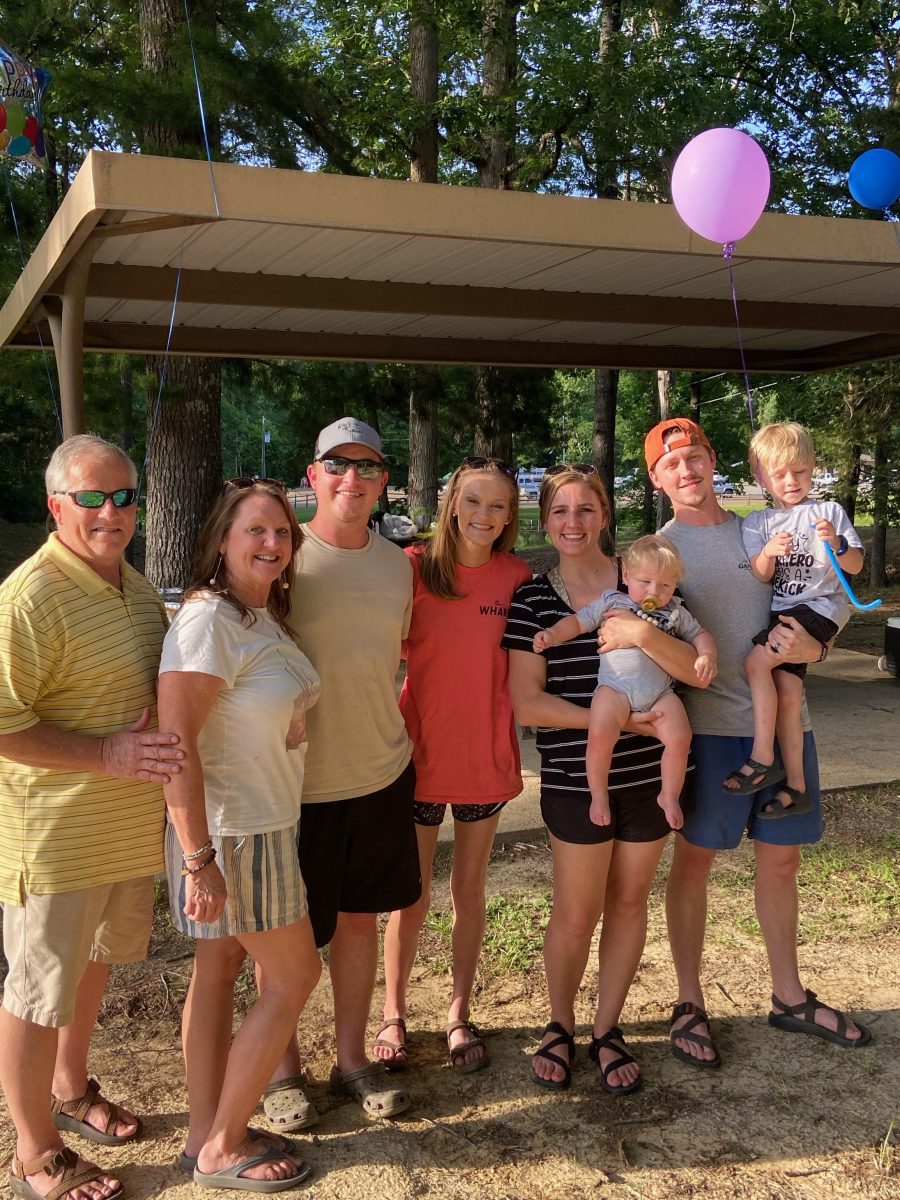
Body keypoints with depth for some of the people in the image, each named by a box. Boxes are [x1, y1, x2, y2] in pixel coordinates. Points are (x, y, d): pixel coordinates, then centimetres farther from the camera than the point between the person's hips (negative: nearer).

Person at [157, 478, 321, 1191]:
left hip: (268, 824, 8)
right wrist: (199, 859, -26)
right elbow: (175, 743, -25)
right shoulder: (207, 620, -22)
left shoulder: (265, 615, 7)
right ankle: (221, 1150, 16)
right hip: (230, 831, -8)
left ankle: (208, 1136, 28)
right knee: (295, 976, 2)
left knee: (220, 970, 15)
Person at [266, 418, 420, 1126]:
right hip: (297, 780, -5)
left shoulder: (396, 564, 5)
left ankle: (353, 1059, 34)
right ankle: (284, 1070, 30)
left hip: (381, 774, 5)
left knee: (359, 919, 17)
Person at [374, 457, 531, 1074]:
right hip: (420, 754, -2)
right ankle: (394, 1014, 30)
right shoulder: (415, 567, -9)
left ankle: (460, 1014, 32)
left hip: (486, 756, 2)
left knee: (470, 890, 15)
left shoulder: (517, 577, -2)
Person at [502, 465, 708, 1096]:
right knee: (576, 913, 6)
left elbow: (698, 671, -5)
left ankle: (607, 1029, 31)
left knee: (629, 901, 13)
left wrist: (644, 633, -24)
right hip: (574, 779, -1)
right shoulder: (532, 599, -1)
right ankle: (560, 1027, 31)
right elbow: (527, 701, -8)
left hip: (650, 772, 2)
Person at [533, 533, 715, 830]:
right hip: (616, 686, -2)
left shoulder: (676, 613, 17)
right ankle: (598, 795, -4)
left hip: (660, 692, 2)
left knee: (679, 737, -19)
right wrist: (552, 634, -5)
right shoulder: (610, 603, 11)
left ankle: (669, 796, 6)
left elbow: (700, 635, 23)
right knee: (600, 735, -27)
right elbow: (578, 621, 11)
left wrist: (706, 656, 2)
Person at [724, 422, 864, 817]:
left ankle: (762, 760, -17)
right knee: (786, 693, -5)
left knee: (756, 662, -23)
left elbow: (855, 566, 0)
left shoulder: (829, 512, 2)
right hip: (782, 612, 4)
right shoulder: (758, 522, 11)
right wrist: (768, 553, -19)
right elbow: (760, 577, 2)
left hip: (820, 606, -4)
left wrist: (837, 545, -21)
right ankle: (795, 786, 4)